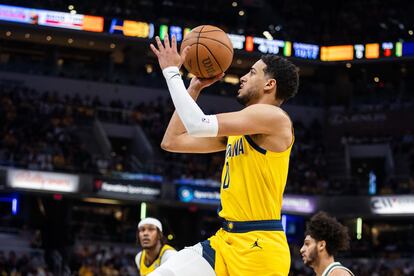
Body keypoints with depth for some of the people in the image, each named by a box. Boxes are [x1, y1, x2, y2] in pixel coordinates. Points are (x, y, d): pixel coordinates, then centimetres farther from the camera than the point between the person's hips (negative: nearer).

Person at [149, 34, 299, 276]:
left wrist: (172, 72, -7)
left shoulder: (274, 117, -10)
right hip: (225, 241, 9)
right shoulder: (237, 130, 17)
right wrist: (195, 87, 18)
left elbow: (197, 124, -18)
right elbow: (172, 141, 19)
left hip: (259, 247, -8)